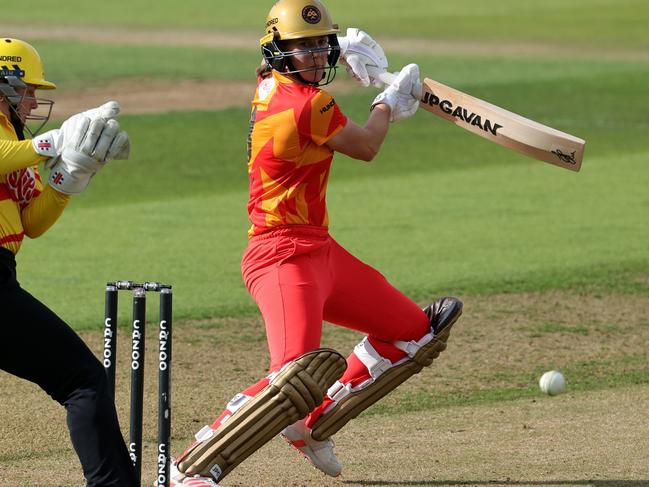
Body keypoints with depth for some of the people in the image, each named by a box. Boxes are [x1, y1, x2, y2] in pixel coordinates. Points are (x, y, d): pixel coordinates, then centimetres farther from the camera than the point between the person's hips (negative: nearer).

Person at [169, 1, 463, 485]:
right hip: (285, 258, -11)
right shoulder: (308, 105, -20)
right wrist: (388, 103, 15)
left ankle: (314, 425, 31)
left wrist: (342, 47, 21)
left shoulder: (269, 84, 8)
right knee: (296, 376, -31)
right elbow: (365, 147, -3)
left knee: (415, 333, 20)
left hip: (320, 250, 11)